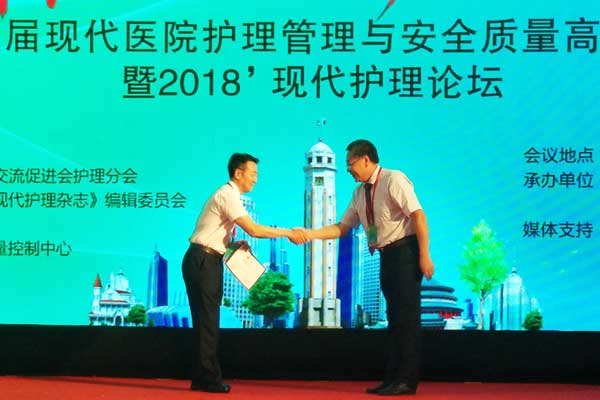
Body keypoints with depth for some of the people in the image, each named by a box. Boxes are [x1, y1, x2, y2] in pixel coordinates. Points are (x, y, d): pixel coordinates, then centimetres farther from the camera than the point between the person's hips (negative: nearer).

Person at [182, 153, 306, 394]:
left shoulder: (229, 195, 17)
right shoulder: (228, 195, -15)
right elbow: (254, 230, -23)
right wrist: (288, 233, -16)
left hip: (207, 262, 10)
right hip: (202, 262, -10)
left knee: (207, 320, 11)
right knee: (207, 320, -7)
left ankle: (203, 378, 15)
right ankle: (208, 379, -2)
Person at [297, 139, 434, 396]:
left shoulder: (393, 180, -10)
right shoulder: (360, 193, 13)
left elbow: (418, 215, -16)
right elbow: (342, 228, 15)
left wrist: (424, 256, -21)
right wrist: (309, 234, 2)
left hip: (405, 252, -8)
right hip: (386, 256, 8)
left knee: (407, 316, -6)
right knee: (393, 318, 11)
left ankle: (406, 381, -2)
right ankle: (392, 379, 16)